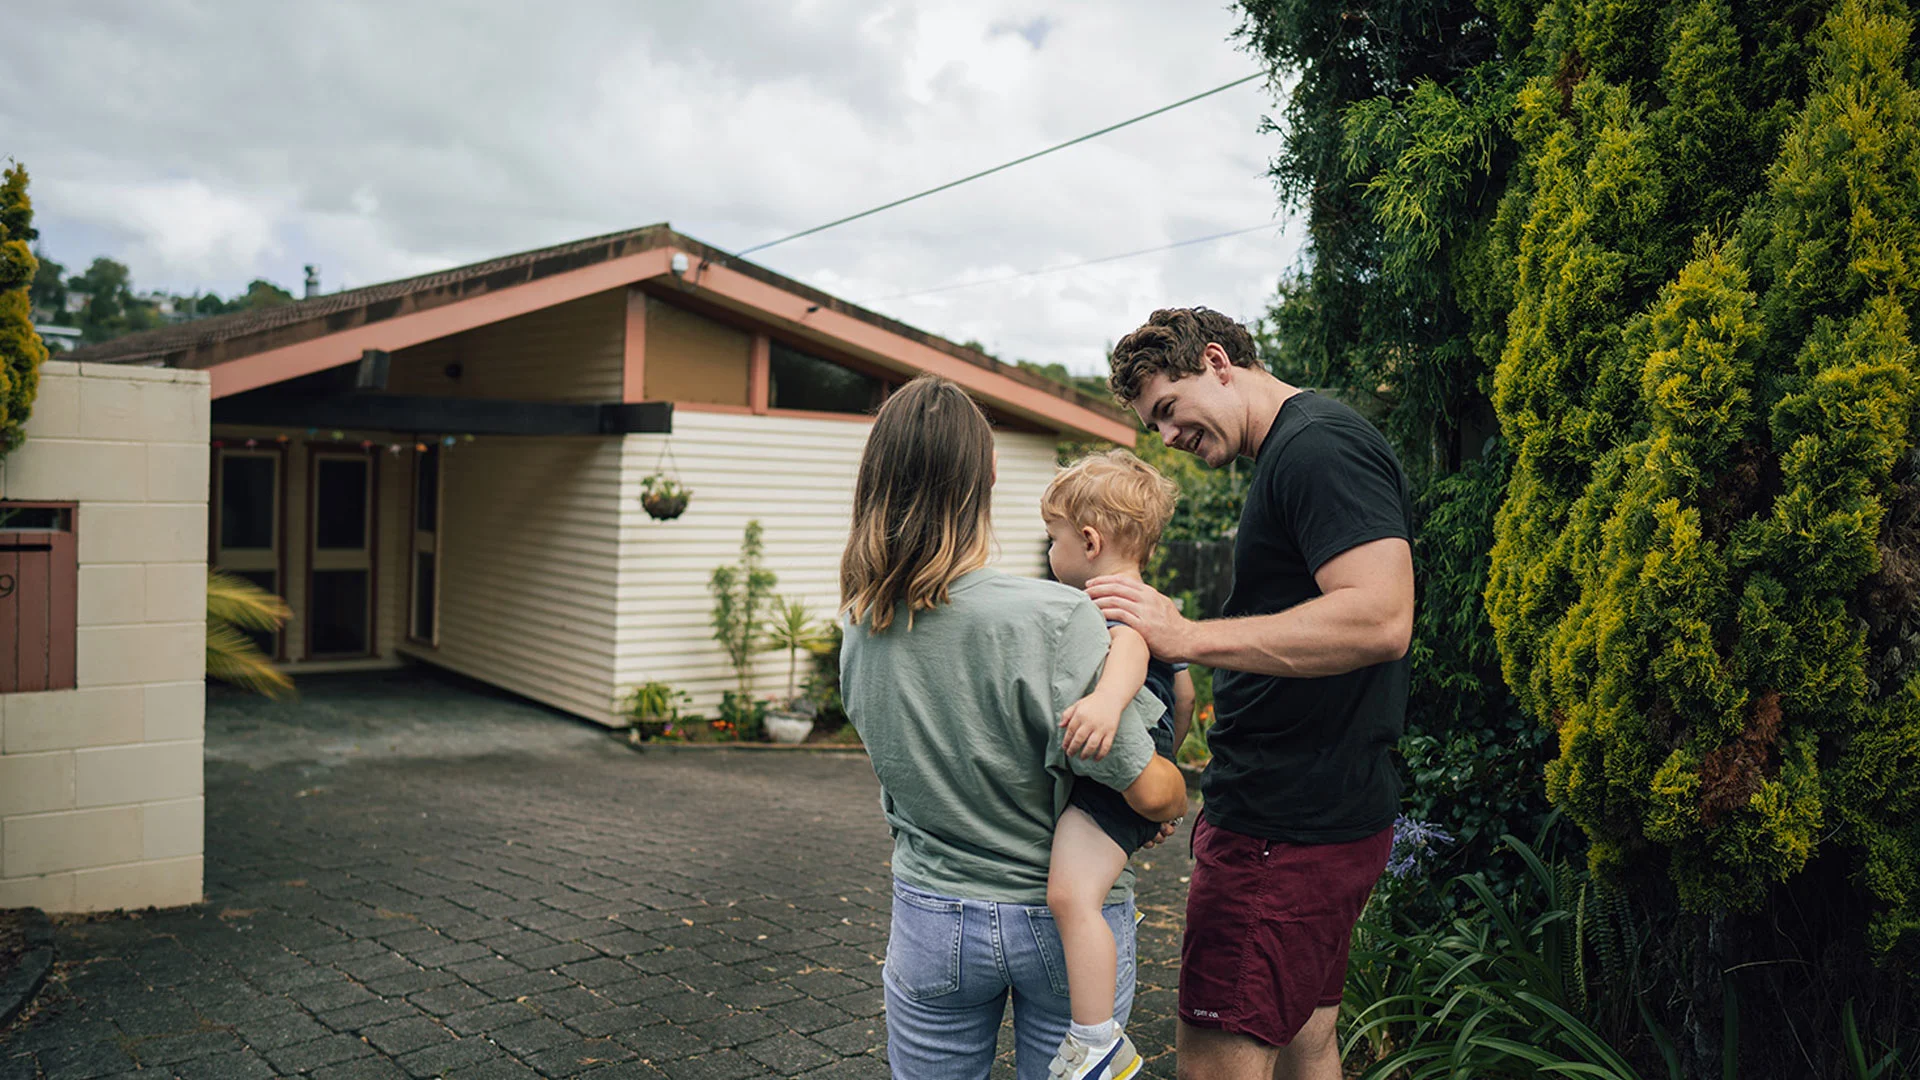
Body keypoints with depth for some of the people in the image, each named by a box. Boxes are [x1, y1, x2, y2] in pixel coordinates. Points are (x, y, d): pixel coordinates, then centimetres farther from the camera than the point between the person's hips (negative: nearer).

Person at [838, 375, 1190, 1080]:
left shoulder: (860, 631, -8)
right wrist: (1180, 798, 3)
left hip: (931, 922, 4)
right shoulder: (1058, 620, -25)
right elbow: (1148, 790, -21)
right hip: (1065, 923, -3)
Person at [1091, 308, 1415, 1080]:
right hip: (1313, 814, 11)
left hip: (1292, 829, -11)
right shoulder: (1289, 456, 17)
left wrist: (1187, 637, -25)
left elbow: (1378, 619, -26)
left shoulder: (1318, 444, -14)